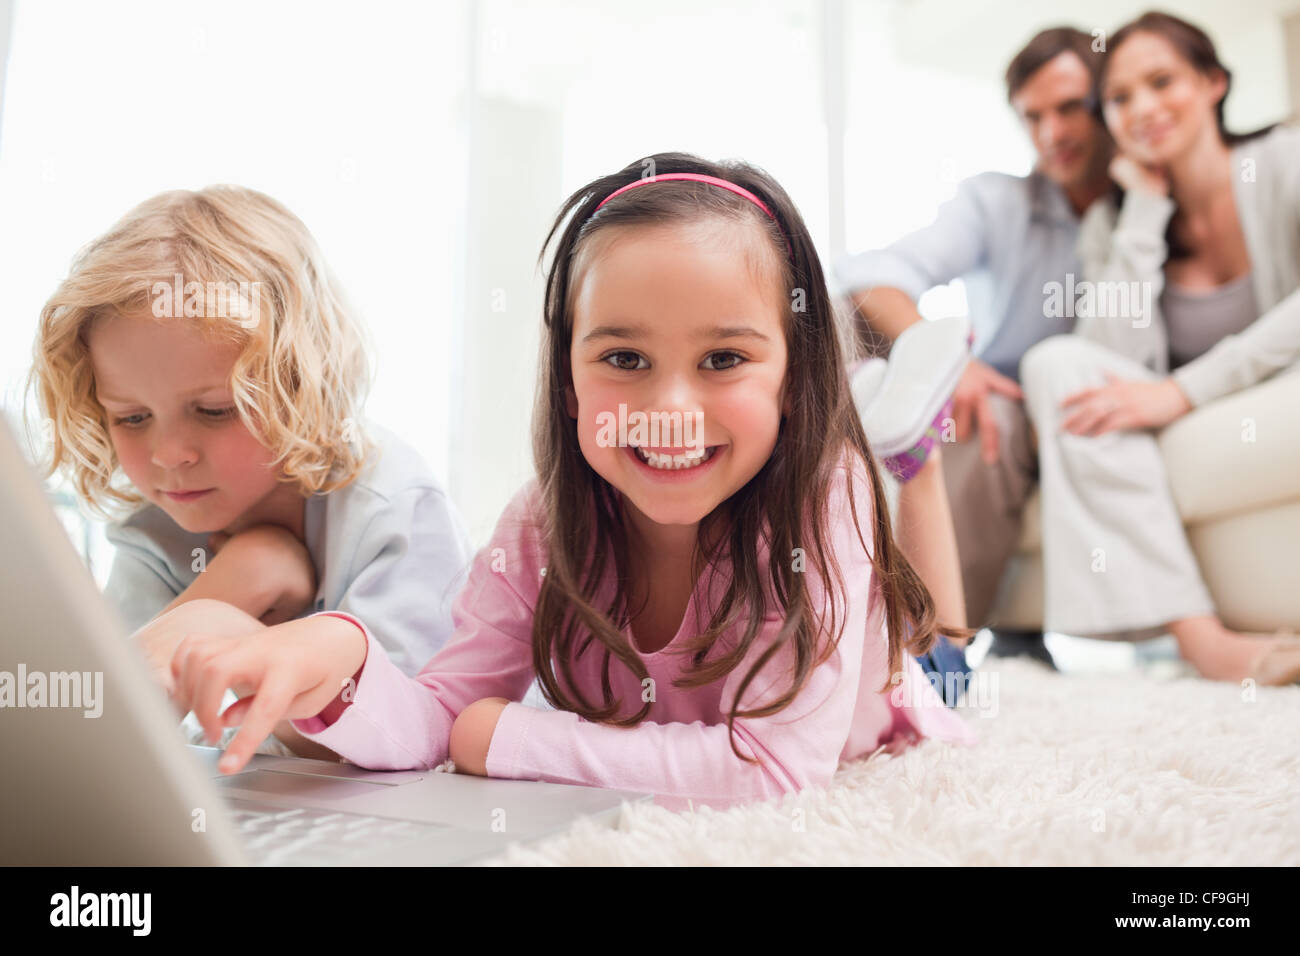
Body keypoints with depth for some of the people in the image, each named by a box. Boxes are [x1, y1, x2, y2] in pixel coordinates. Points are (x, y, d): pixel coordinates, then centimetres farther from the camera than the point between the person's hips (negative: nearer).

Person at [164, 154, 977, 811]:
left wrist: (508, 738, -28)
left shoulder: (823, 492, -29)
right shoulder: (546, 526, -17)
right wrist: (339, 657, -42)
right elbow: (436, 722, -18)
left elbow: (779, 764, -34)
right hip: (633, 821, 2)